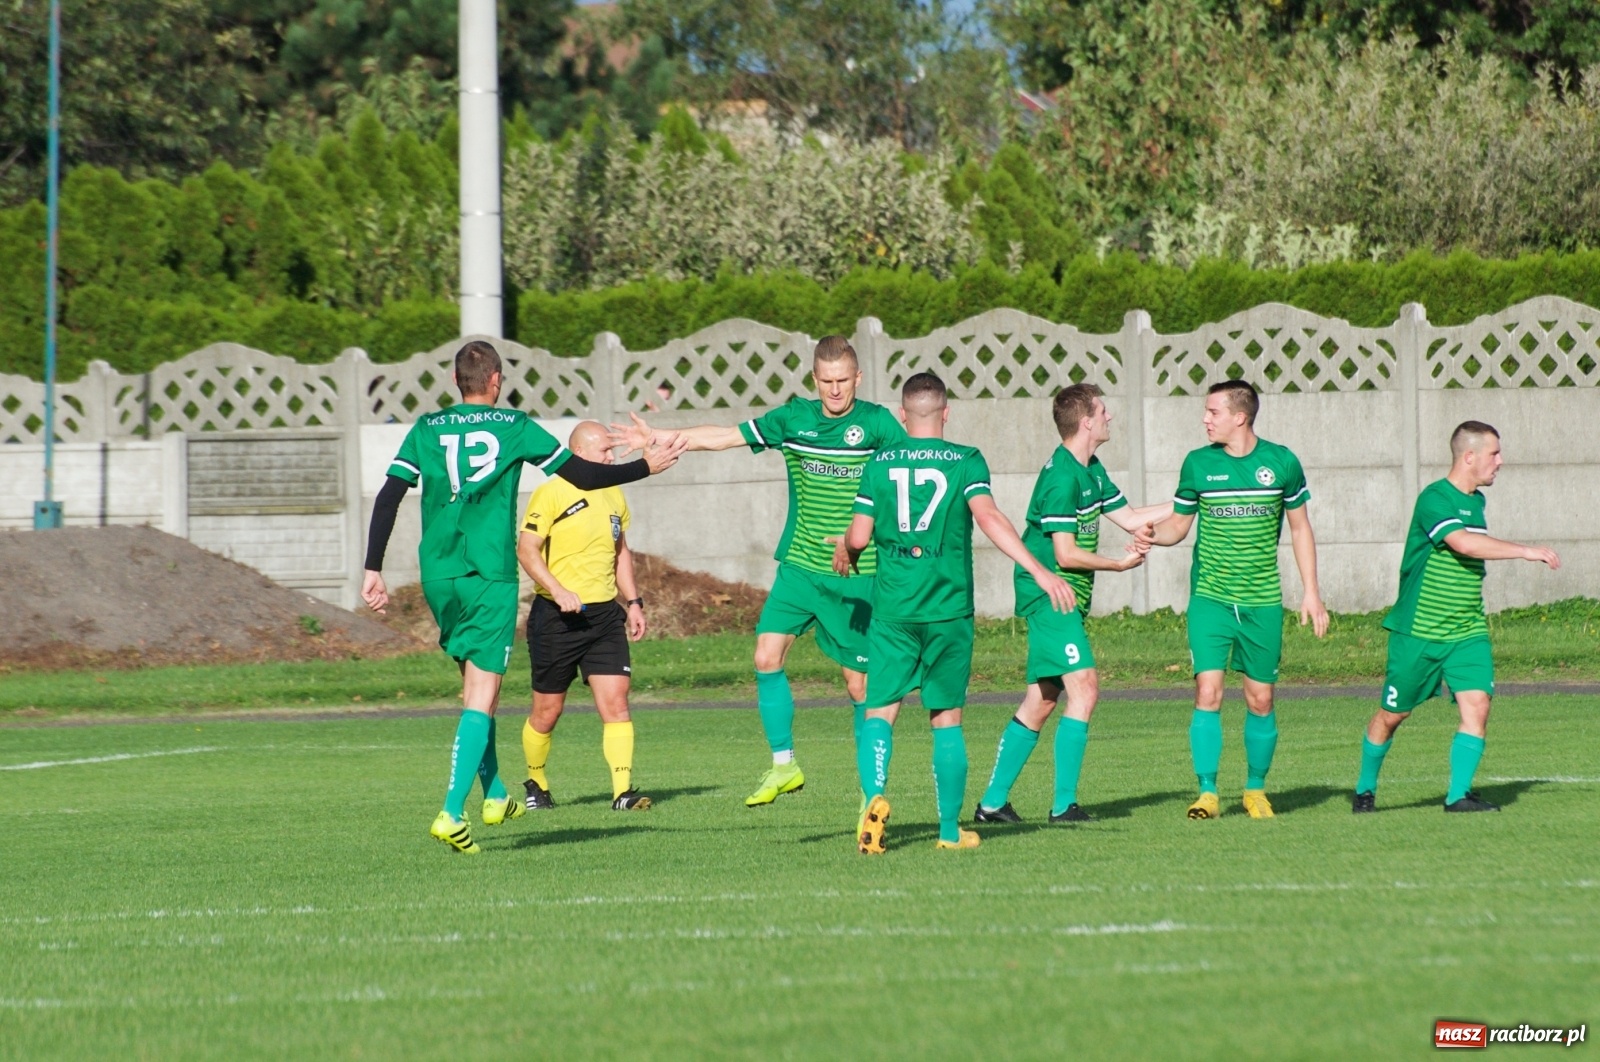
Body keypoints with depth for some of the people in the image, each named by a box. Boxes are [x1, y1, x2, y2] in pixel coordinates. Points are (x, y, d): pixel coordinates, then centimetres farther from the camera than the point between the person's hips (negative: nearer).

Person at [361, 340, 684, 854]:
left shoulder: (427, 428, 7)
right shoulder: (515, 427, 1)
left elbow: (387, 498, -1)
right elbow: (583, 475, 1)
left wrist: (373, 571, 0)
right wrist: (647, 467, 13)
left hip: (439, 578, 4)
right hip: (490, 577, -4)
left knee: (477, 685, 21)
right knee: (481, 698, -6)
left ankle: (495, 796, 29)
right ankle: (451, 813, -19)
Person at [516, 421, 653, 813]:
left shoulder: (613, 494, 12)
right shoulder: (551, 494, -9)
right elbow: (526, 549, -13)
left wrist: (633, 601, 16)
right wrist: (559, 592, -23)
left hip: (605, 615, 5)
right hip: (557, 618, -5)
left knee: (615, 703, -8)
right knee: (547, 710, 5)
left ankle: (623, 791, -10)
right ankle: (536, 784, 26)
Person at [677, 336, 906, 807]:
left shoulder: (875, 423, -6)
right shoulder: (794, 418, 5)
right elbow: (723, 437, 13)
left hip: (855, 577, -3)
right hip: (799, 565, 3)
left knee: (859, 681, -1)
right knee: (767, 656, -10)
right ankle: (783, 765, 2)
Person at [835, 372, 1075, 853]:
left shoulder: (881, 462, 4)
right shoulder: (966, 461, -1)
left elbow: (859, 537, 2)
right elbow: (988, 516, -16)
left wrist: (844, 553, 27)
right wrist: (1040, 571, -19)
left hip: (893, 605, 0)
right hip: (949, 606, 0)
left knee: (880, 711, 2)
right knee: (947, 718, 8)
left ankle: (875, 796, -24)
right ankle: (950, 829, 12)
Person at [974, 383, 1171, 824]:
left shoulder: (1090, 471, 13)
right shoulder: (1062, 477, -18)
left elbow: (1130, 518, 18)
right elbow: (1066, 554, -19)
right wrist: (1121, 564, -8)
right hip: (1049, 594, -10)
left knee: (1041, 701, 10)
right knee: (1083, 688, -16)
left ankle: (993, 802, 15)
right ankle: (1064, 805, -15)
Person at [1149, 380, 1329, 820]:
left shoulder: (1281, 462, -1)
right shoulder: (1198, 463, 1)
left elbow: (1300, 528, 9)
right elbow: (1178, 525, 10)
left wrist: (1311, 592, 5)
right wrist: (1150, 533, -14)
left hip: (1262, 602, 0)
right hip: (1210, 598, 0)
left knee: (1260, 700, 5)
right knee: (1207, 693, -12)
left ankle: (1256, 789, 22)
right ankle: (1207, 792, -6)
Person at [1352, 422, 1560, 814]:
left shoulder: (1476, 501, 11)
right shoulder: (1434, 499, -17)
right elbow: (1463, 543, -33)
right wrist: (1526, 551, -33)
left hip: (1466, 632, 6)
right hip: (1418, 631, -6)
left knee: (1477, 704, -12)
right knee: (1393, 714, 7)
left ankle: (1459, 794, -7)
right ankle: (1365, 789, 27)